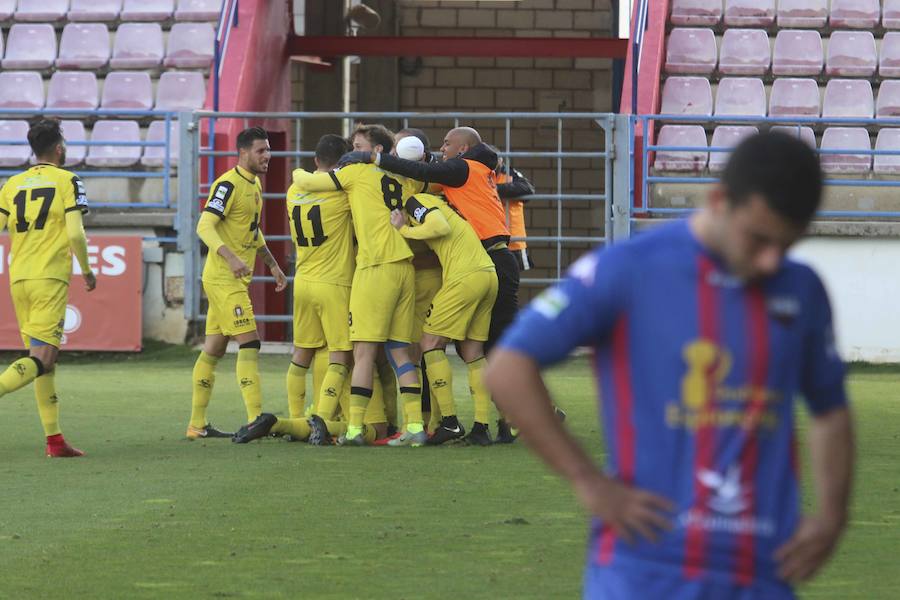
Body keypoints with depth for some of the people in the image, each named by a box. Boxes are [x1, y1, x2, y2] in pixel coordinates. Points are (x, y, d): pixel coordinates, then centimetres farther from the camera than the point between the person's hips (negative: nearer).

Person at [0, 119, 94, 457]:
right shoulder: (67, 181, -1)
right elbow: (75, 233, -10)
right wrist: (87, 270, 5)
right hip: (50, 278, -6)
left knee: (41, 357, 11)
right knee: (43, 359, -10)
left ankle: (54, 440, 10)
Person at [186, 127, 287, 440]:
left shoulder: (255, 185, 15)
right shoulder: (229, 185, -15)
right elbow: (205, 226, -23)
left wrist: (272, 264, 27)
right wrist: (231, 258, -34)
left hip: (236, 279, 10)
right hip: (223, 278, -10)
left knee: (214, 348, 11)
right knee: (249, 344, -14)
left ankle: (197, 424, 15)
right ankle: (255, 420, -18)